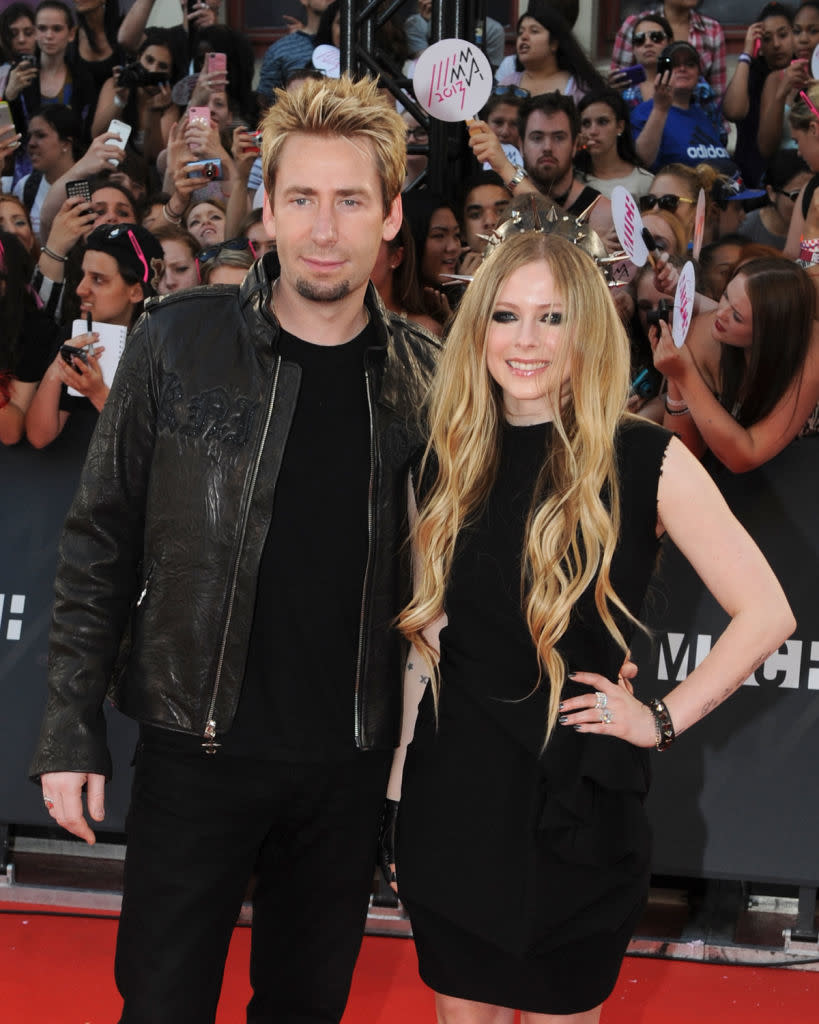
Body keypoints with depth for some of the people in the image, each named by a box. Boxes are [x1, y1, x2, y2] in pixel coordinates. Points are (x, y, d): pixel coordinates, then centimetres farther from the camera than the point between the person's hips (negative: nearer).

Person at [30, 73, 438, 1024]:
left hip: (349, 758, 2)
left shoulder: (423, 374, -1)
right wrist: (71, 728, -6)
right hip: (199, 742, -2)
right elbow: (100, 543, -3)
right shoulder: (178, 341, -7)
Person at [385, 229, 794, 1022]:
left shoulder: (645, 461, -9)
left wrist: (665, 719, -9)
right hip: (452, 787, 3)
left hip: (574, 793, -3)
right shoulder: (449, 456, 4)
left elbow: (765, 614, -9)